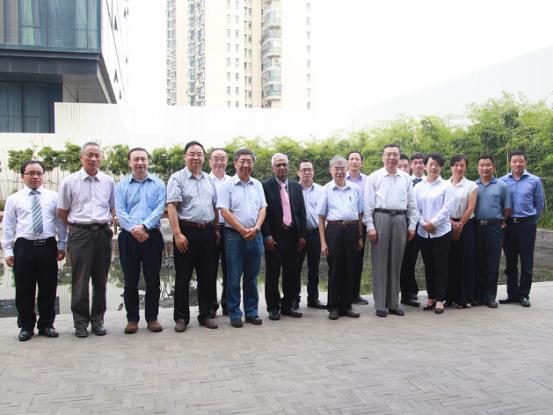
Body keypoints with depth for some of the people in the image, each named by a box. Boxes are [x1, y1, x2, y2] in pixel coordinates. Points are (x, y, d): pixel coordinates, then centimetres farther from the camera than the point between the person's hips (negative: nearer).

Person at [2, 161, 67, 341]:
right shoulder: (14, 199, 4)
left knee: (48, 288, 7)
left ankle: (46, 325, 22)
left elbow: (60, 222, 8)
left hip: (48, 247, 1)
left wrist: (62, 245, 5)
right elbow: (8, 227, 4)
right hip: (24, 247, 0)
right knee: (24, 290, 6)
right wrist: (8, 251, -1)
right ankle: (26, 326, 21)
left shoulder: (53, 197, 6)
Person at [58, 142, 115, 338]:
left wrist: (106, 224, 6)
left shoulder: (109, 181, 7)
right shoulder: (69, 182, 2)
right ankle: (80, 322, 14)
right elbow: (62, 212, 8)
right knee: (80, 281, 2)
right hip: (80, 234, -2)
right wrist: (78, 225, 6)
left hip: (103, 233, 2)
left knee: (100, 280, 8)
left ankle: (97, 320, 20)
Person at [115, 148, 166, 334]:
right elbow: (119, 212, -2)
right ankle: (132, 319, 17)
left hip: (152, 236, 0)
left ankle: (152, 318, 16)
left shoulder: (158, 184, 7)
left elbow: (159, 209, -4)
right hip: (128, 237, 1)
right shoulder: (121, 186, 8)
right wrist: (133, 229, -17)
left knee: (153, 280, 4)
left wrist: (144, 226, -18)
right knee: (130, 280, 6)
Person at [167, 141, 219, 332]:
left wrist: (216, 230, 11)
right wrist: (177, 234, -17)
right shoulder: (177, 178, -3)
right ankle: (181, 317, 13)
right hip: (186, 231, -5)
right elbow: (171, 207, -10)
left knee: (207, 275, 10)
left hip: (207, 231, 5)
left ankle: (206, 314, 21)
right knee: (183, 276, 2)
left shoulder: (209, 180, 13)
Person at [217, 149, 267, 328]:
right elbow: (224, 211, -8)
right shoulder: (228, 185, -2)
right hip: (234, 235, -4)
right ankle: (234, 313, 11)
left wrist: (255, 228, -9)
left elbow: (263, 208, 8)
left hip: (255, 235, 4)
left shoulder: (257, 185, 12)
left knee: (252, 276, 10)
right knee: (234, 277, 1)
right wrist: (243, 230, -12)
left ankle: (251, 311, 20)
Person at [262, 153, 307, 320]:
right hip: (274, 236, -4)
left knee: (291, 272, 9)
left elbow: (301, 212, 10)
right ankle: (273, 307, 15)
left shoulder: (296, 186, 11)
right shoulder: (266, 186, -2)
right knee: (272, 273, 4)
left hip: (292, 234, 4)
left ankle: (289, 305, 21)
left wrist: (302, 235, 4)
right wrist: (267, 236, -12)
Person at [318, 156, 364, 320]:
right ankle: (333, 307, 13)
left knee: (350, 269, 7)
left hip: (352, 230, 3)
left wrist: (360, 236, 10)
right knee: (334, 269, 2)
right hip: (334, 230, -3)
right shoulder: (326, 189, 3)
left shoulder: (354, 189, 10)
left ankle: (346, 305, 19)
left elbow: (359, 214, 15)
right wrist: (323, 242, -3)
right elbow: (321, 217, 2)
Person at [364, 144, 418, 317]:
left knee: (396, 263, 9)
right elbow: (368, 204, -2)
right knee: (380, 263, 1)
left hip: (400, 220, 3)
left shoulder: (406, 178, 11)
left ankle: (394, 303, 19)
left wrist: (412, 225, 7)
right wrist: (370, 226, -8)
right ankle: (380, 305, 8)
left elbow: (412, 204, 13)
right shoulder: (374, 177, 2)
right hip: (381, 219, -3)